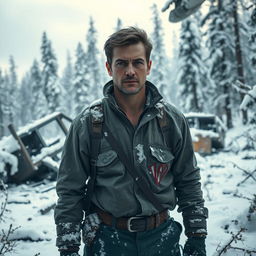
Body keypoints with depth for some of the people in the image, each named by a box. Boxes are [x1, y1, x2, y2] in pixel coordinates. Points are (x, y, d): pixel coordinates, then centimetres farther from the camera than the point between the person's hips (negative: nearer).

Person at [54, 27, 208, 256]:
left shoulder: (172, 120, -3)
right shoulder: (87, 123, -8)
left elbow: (188, 183, 5)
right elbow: (70, 191, -4)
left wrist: (197, 236, 3)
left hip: (162, 236, 2)